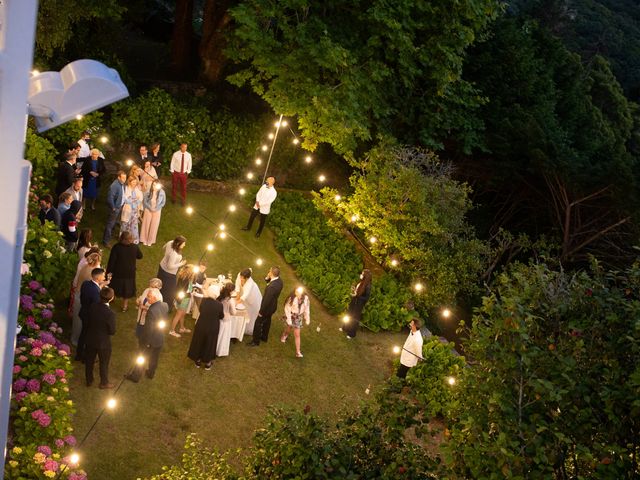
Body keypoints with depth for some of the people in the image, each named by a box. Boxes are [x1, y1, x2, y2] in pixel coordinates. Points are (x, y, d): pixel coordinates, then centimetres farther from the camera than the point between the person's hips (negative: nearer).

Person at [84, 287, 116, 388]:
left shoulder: (92, 307, -17)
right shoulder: (110, 313, -31)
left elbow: (88, 321, -2)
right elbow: (112, 331, -20)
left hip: (90, 340, 4)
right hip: (103, 342, -4)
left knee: (89, 361, 25)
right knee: (104, 363, 20)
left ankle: (89, 380, 44)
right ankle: (104, 383, 39)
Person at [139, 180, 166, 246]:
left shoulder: (162, 193, -15)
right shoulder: (148, 192, -16)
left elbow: (163, 203, -4)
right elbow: (144, 201, -7)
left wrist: (156, 208, -12)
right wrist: (150, 208, -14)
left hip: (157, 211, 0)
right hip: (148, 210, 0)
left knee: (154, 226, 8)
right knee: (146, 224, 9)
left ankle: (150, 241, 22)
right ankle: (144, 240, 25)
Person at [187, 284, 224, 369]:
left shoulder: (203, 301, -16)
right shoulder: (219, 305, -24)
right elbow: (222, 316, -9)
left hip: (201, 326, 2)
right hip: (212, 328, -2)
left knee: (199, 342, 22)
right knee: (209, 344, 18)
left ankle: (198, 361, 37)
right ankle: (207, 363, 33)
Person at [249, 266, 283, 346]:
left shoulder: (272, 287, -40)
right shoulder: (279, 280, -14)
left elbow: (267, 300, -30)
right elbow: (270, 282, 8)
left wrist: (261, 312, -17)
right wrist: (267, 278, -15)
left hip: (267, 307, -8)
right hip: (272, 306, 8)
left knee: (258, 323, 11)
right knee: (267, 321, 29)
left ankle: (256, 341, 27)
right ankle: (264, 337, 49)